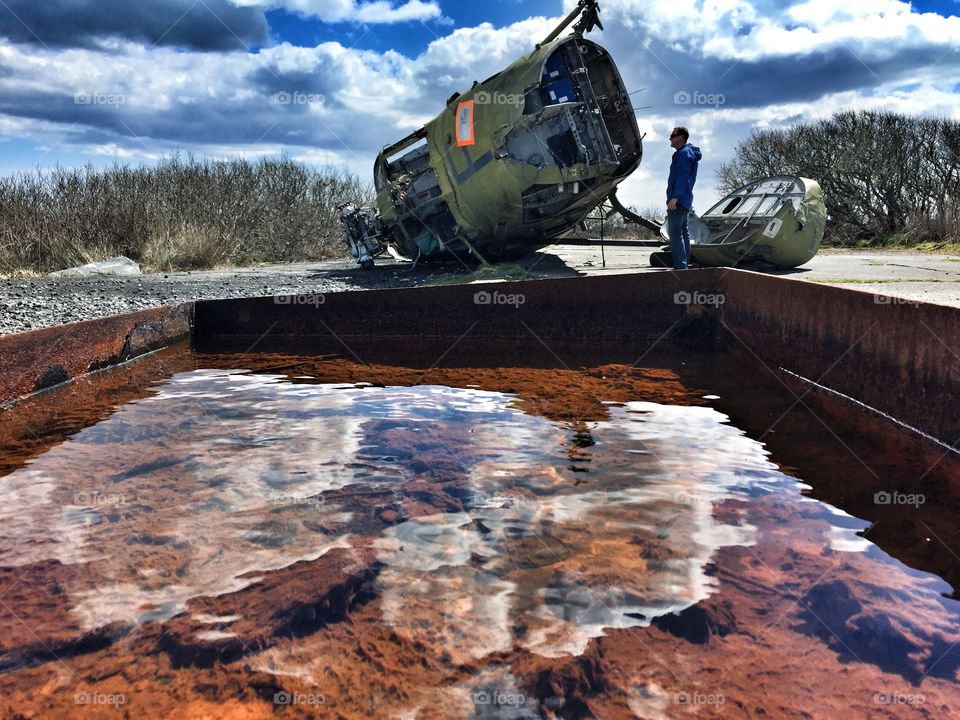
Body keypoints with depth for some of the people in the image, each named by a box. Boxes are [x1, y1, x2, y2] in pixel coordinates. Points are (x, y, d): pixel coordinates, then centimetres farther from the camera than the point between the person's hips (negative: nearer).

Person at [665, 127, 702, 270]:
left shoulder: (684, 153, -11)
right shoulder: (688, 153, 22)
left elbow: (683, 177, -22)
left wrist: (675, 197, -30)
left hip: (678, 201, -11)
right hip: (684, 201, 11)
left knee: (675, 232, -15)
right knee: (683, 232, 12)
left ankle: (680, 266, -20)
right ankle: (685, 264, 16)